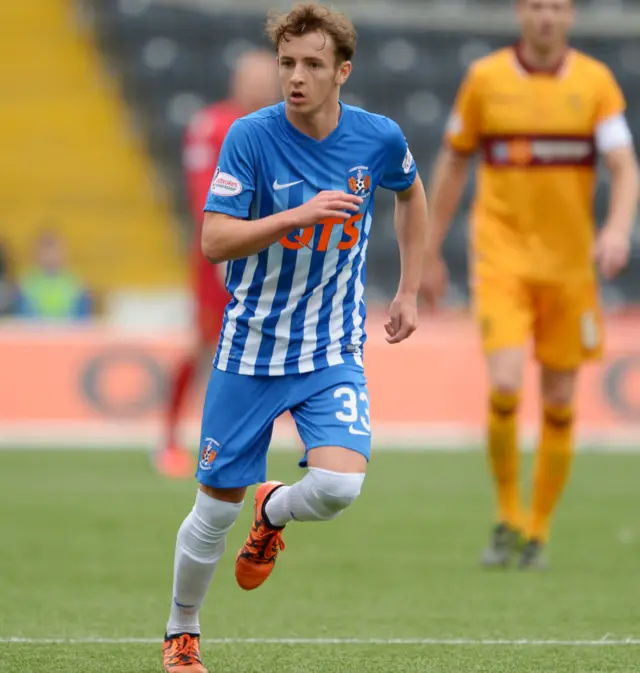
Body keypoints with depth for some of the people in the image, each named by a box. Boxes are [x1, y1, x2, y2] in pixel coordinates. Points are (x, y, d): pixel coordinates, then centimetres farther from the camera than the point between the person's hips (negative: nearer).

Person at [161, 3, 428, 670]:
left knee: (339, 484, -21)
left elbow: (411, 193, 17)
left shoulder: (379, 138, -6)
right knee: (216, 509, 4)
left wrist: (409, 291, 15)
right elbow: (213, 241, -19)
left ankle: (273, 513, 16)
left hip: (333, 352, 1)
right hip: (251, 347, -1)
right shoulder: (252, 137, -15)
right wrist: (298, 215, -31)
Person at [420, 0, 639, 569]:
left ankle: (538, 532, 21)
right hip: (501, 256, -1)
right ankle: (507, 518, 3)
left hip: (570, 262, 1)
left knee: (559, 404, 4)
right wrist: (431, 253, 12)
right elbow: (452, 164, 10)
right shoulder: (485, 78, 1)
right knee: (505, 386, -17)